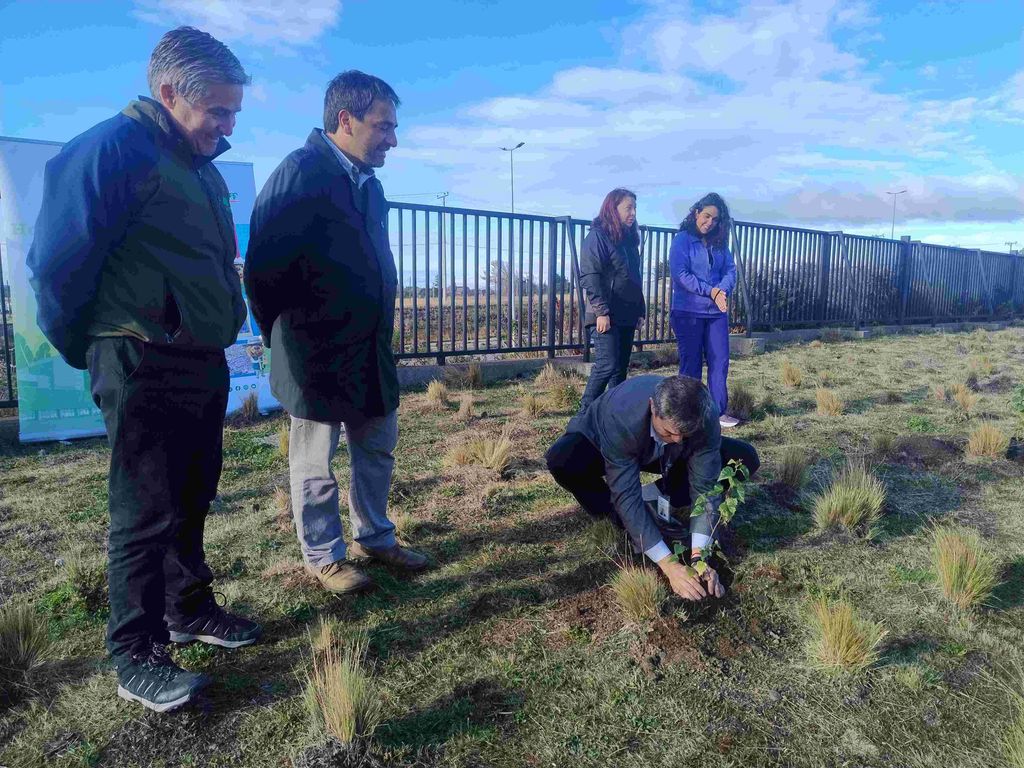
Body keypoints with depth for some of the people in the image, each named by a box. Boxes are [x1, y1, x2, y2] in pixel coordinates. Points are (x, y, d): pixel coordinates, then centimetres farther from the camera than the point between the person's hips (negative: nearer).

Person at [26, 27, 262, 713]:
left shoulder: (202, 168, 16)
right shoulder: (113, 149, -12)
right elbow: (57, 264, -12)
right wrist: (88, 350, -1)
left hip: (204, 365, 8)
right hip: (144, 369, -8)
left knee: (191, 501, 17)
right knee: (147, 514, -1)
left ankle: (189, 609, 33)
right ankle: (137, 657, 13)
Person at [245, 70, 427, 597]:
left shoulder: (369, 184, 11)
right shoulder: (299, 173, -14)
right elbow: (264, 266, -15)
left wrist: (382, 326, 14)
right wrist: (281, 336, -6)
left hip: (370, 350, 8)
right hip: (316, 353, -8)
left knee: (377, 451, 17)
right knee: (315, 463, 8)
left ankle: (375, 538, 34)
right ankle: (324, 556, 24)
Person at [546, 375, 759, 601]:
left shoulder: (706, 418, -31)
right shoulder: (620, 418, -42)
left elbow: (704, 487, -26)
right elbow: (627, 496, -40)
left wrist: (698, 556, -36)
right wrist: (669, 565, -42)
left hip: (665, 457, 3)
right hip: (599, 445, -3)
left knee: (744, 457, -15)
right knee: (561, 460, -39)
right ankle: (617, 516, -11)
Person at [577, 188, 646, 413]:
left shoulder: (629, 239, 19)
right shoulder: (598, 236, -6)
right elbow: (590, 277, -15)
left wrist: (640, 310, 16)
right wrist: (601, 311, -21)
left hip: (626, 316, 8)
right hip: (606, 316, -8)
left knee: (621, 368, 9)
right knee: (607, 366, -13)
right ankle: (585, 414, -4)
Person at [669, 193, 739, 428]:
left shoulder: (720, 243, 12)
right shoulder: (682, 240, -4)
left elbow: (730, 271, 4)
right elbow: (680, 274, -14)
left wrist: (723, 291, -18)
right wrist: (710, 291, -18)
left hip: (717, 311, 5)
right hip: (688, 311, -5)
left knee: (720, 361, 5)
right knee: (691, 363, 1)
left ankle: (719, 411, 15)